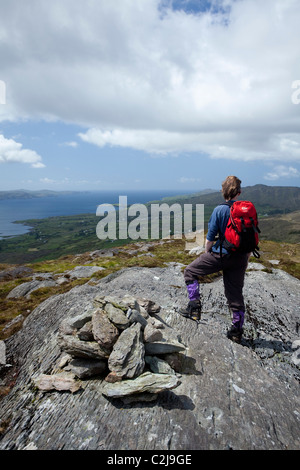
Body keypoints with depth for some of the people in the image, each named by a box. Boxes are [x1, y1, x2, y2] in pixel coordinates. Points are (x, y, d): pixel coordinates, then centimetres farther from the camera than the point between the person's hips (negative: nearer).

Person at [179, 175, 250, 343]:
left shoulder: (220, 210, -11)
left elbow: (210, 238, -10)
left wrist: (207, 254, 7)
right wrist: (245, 259, 18)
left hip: (221, 254, -5)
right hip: (240, 257, 5)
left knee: (190, 272, 13)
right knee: (236, 293, 15)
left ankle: (195, 308, 9)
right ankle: (237, 331, 24)